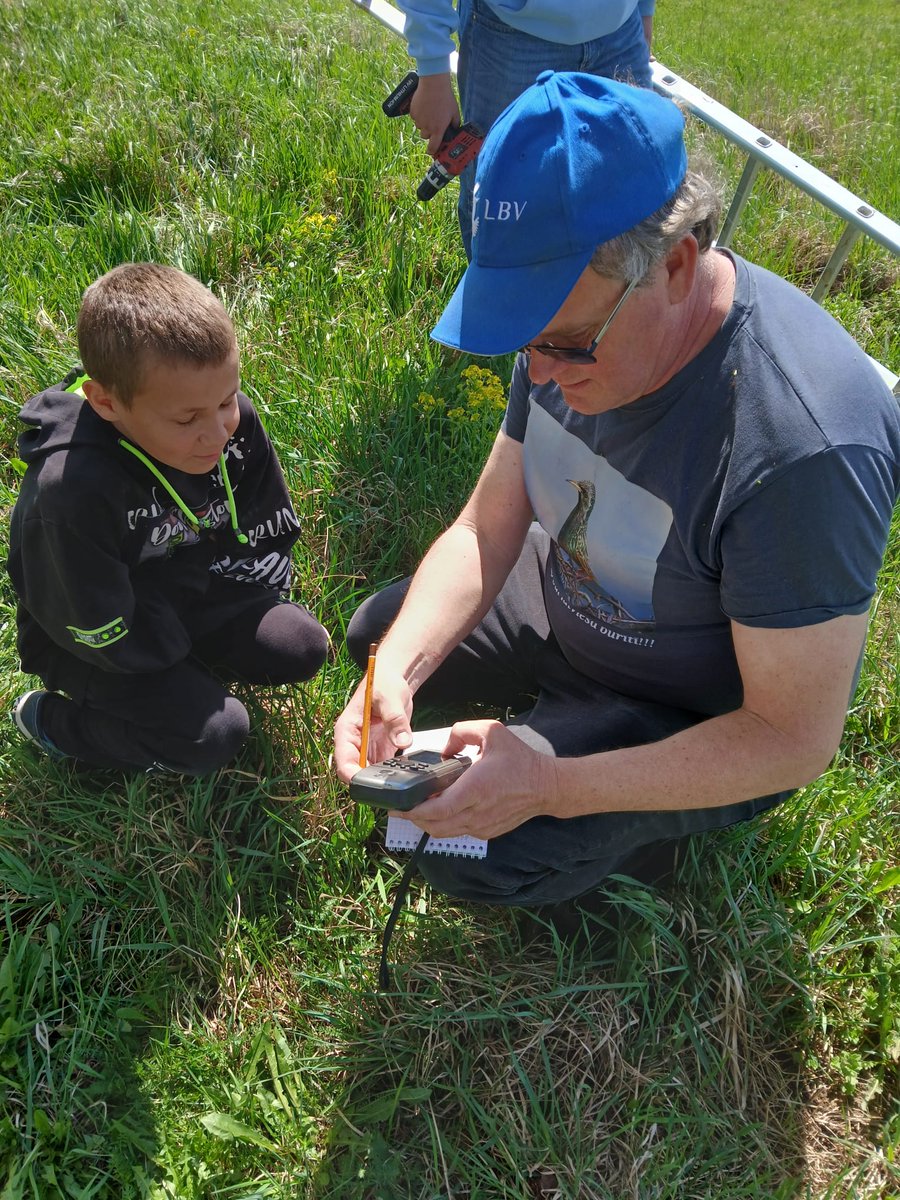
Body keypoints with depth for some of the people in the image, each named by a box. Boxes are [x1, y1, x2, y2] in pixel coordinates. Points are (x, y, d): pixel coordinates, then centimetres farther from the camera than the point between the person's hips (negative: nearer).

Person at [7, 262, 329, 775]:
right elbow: (104, 632, -27)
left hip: (191, 597, 6)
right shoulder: (73, 488, -37)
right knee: (215, 735, -19)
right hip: (99, 640, -5)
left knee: (302, 648, -9)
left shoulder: (234, 419, -19)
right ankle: (51, 721, 2)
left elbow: (266, 537, -4)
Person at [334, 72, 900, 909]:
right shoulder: (578, 320, -15)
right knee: (377, 634, 15)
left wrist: (551, 788, -36)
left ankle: (655, 825, 7)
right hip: (565, 607, 7)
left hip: (700, 719, -6)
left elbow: (794, 740, -30)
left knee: (466, 855, -21)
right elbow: (485, 530, -7)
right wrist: (397, 671, -23)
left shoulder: (801, 446, -39)